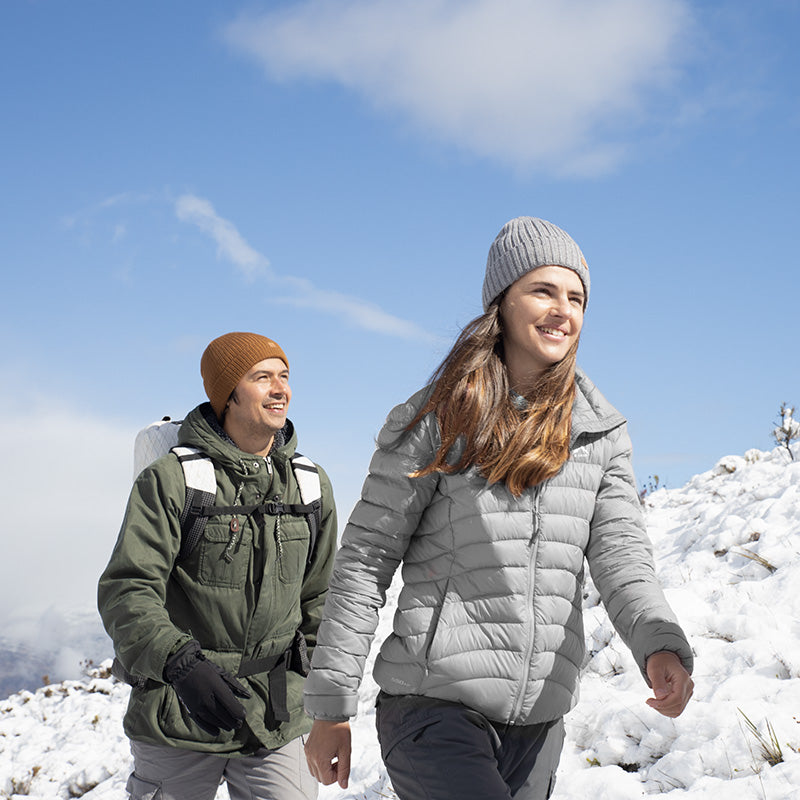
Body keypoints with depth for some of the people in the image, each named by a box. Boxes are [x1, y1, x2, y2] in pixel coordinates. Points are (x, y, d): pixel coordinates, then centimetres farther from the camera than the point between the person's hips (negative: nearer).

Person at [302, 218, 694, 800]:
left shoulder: (602, 434, 9)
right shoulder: (437, 420, -2)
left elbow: (621, 554, 0)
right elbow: (365, 561, -2)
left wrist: (661, 644, -22)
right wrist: (331, 709, -4)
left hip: (539, 721, 5)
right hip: (433, 703, -4)